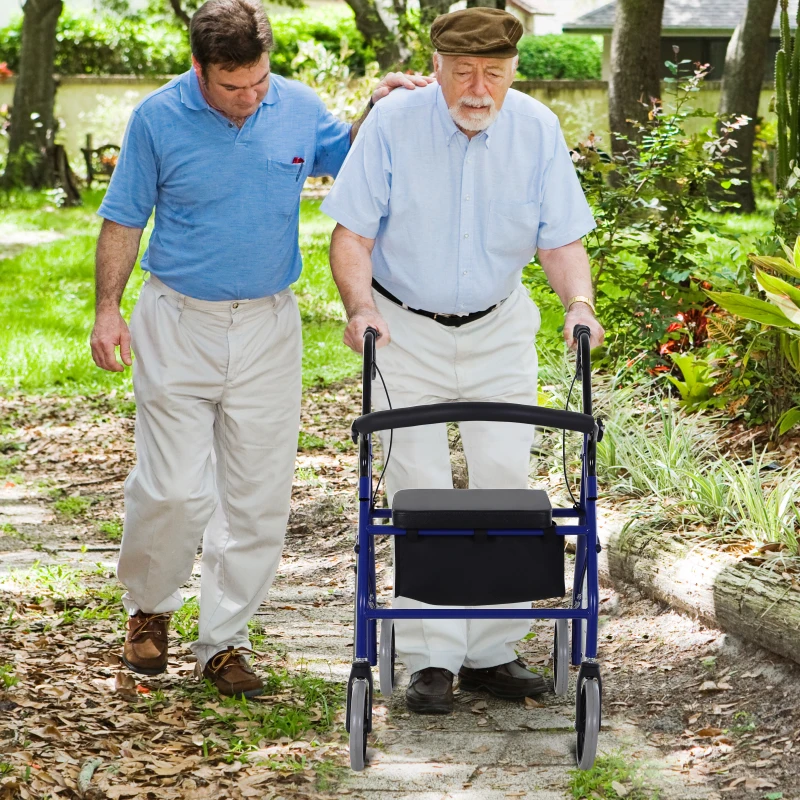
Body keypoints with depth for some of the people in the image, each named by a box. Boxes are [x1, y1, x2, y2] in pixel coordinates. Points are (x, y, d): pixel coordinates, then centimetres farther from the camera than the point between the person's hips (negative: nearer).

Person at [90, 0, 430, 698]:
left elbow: (343, 160, 19)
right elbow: (123, 220, 1)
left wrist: (377, 112, 0)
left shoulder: (300, 108, -1)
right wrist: (108, 310, -4)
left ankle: (224, 640, 14)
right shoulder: (159, 119, -7)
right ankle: (150, 607, 22)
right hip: (179, 326, -2)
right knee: (172, 489, -5)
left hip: (268, 326, 2)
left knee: (259, 497, 3)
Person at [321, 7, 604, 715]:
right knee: (419, 489, -4)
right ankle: (431, 659, 1)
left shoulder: (537, 129, -8)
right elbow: (353, 233, -11)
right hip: (406, 329, -2)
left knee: (506, 480, -1)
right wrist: (361, 304, -27)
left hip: (499, 330, 2)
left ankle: (491, 651, 8)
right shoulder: (393, 122, -15)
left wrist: (578, 301, -21)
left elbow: (561, 239, -3)